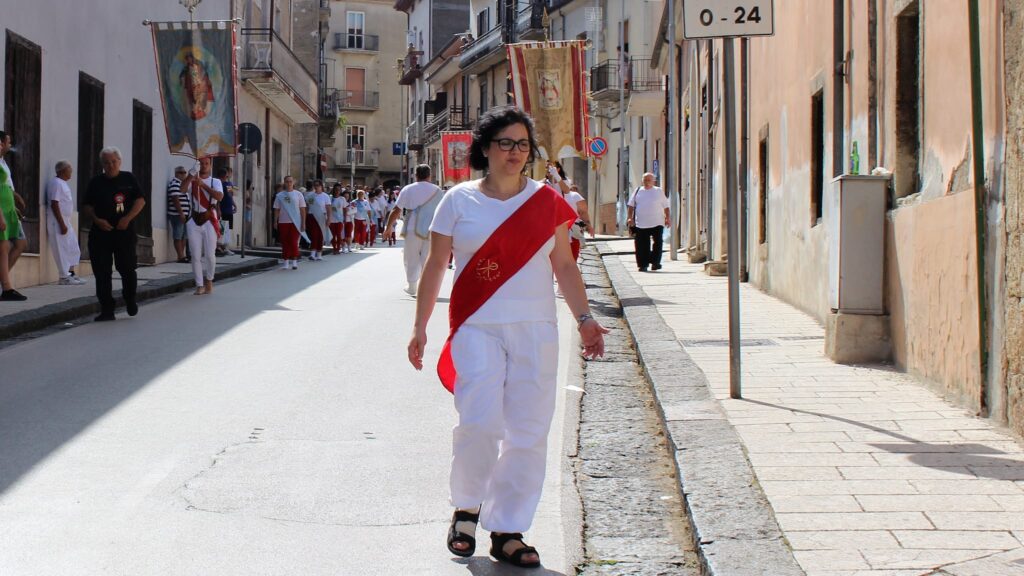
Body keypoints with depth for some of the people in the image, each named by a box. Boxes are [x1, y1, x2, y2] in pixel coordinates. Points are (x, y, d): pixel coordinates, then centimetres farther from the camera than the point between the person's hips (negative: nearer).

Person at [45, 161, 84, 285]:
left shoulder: (63, 183, 16)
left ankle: (71, 274, 17)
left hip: (65, 221, 10)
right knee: (62, 249, -6)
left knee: (73, 249, 12)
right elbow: (54, 205, -19)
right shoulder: (56, 183, -14)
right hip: (58, 222, -10)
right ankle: (65, 277, -3)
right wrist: (62, 224, -21)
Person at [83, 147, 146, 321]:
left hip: (125, 232, -2)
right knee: (102, 272, -1)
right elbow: (87, 206, 11)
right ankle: (106, 310, 6)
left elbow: (140, 201, 2)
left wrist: (128, 218, -12)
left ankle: (130, 299, 25)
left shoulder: (128, 179, 6)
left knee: (127, 268, -3)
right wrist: (96, 220, -8)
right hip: (100, 233, 2)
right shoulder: (96, 182, 10)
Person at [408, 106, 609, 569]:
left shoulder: (546, 201, 8)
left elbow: (564, 264, 12)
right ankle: (467, 507, 13)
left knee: (529, 431, 0)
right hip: (476, 327, -2)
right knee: (479, 422, -13)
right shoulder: (459, 200, 4)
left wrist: (584, 318, 3)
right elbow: (436, 265, 7)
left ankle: (508, 531, 10)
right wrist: (420, 327, 4)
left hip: (535, 330, 2)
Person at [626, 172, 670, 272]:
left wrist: (667, 218, 3)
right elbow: (631, 205, 11)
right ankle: (642, 264, 5)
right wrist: (630, 217, 0)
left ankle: (655, 262, 4)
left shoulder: (659, 191, 10)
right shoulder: (637, 191, 11)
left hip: (657, 223, -1)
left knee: (657, 243, -6)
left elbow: (666, 206, 11)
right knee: (642, 245, -1)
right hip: (641, 224, 1)